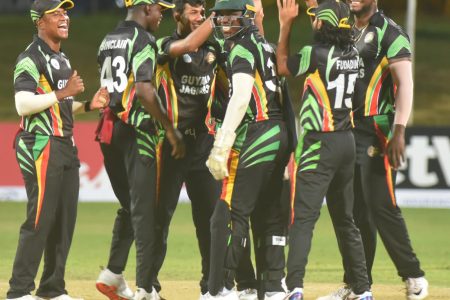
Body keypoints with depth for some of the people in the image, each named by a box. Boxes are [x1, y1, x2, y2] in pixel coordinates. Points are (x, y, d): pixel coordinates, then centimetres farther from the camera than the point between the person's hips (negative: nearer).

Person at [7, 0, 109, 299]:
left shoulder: (62, 59, 19)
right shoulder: (31, 58, -10)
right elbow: (23, 104, -20)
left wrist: (88, 105, 10)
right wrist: (62, 93, -19)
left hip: (65, 146, 9)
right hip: (41, 146, -9)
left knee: (65, 219, 8)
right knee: (40, 219, -11)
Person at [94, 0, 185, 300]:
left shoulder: (108, 41, 16)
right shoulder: (143, 39, -9)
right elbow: (145, 89, -20)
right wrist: (170, 129, -16)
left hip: (108, 130, 8)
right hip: (136, 130, -8)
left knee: (129, 205, 19)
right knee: (143, 210, -6)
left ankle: (113, 273, 12)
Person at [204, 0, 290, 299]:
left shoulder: (242, 49, -9)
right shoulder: (265, 46, 18)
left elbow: (241, 98, -20)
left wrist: (221, 145, -25)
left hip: (256, 137, -9)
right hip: (280, 136, 9)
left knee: (228, 216, -9)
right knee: (270, 215, 13)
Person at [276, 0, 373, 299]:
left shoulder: (317, 53, -14)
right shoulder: (352, 54, 6)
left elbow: (283, 66, 3)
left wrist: (286, 24, 8)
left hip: (320, 145, -7)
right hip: (347, 141, 7)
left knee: (303, 218, -10)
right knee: (345, 219, 15)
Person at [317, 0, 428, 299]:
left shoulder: (390, 33, -7)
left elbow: (405, 84, -15)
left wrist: (399, 131, -22)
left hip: (376, 131, -8)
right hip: (346, 131, 8)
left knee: (381, 207, -11)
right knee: (356, 212, 9)